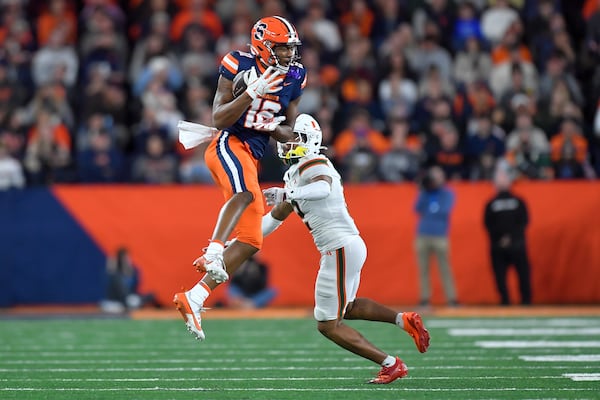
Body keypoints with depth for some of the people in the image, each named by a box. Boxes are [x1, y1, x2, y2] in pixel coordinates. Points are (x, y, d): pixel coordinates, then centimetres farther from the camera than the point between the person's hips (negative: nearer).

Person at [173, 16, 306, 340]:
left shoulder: (295, 77, 9)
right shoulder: (239, 66, -7)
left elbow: (288, 134, 15)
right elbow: (219, 119, -10)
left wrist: (272, 126, -8)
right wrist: (252, 94, -23)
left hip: (252, 156, 7)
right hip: (228, 144, -7)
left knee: (250, 242, 1)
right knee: (246, 192, -39)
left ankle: (194, 299, 4)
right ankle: (213, 253, -47)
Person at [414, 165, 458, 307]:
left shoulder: (447, 194, 8)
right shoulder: (424, 193, 15)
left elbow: (446, 210, -5)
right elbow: (417, 208, 1)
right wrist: (425, 191, -6)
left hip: (440, 236, -3)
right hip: (422, 236, 3)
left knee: (445, 269, -9)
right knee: (423, 270, -1)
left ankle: (451, 298, -10)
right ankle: (425, 298, 0)